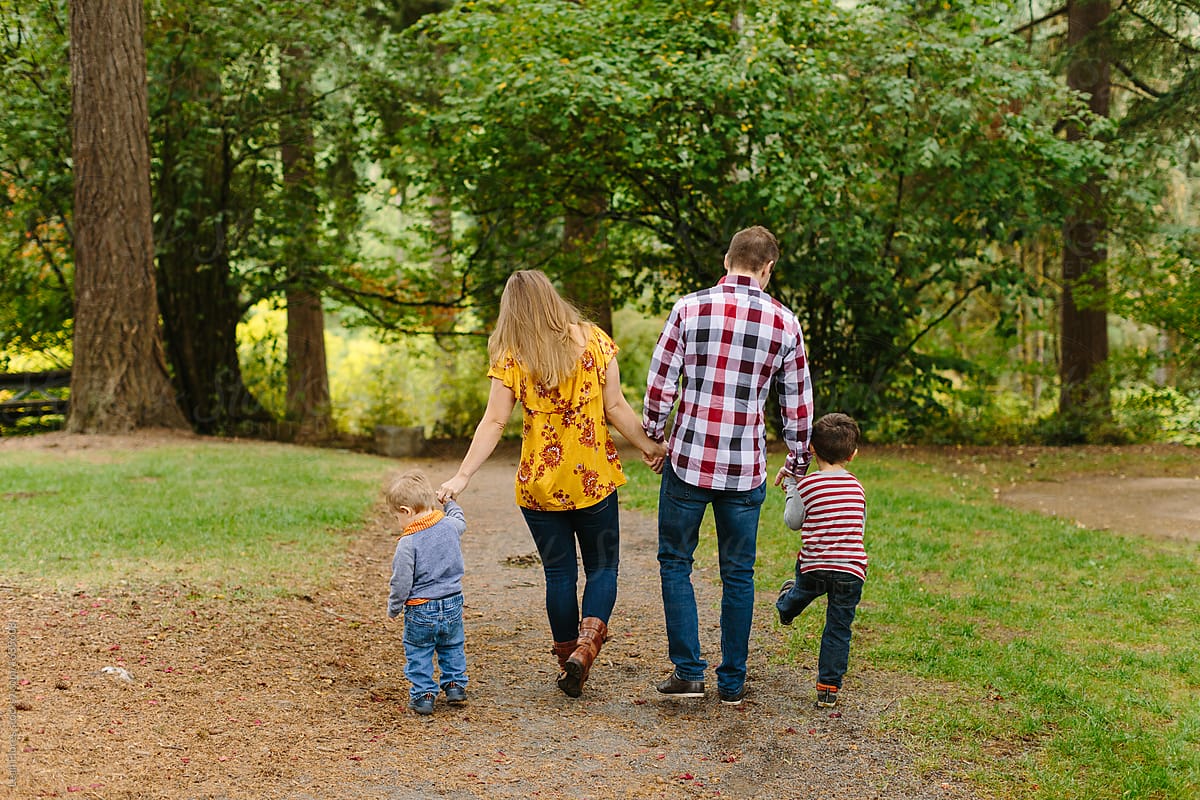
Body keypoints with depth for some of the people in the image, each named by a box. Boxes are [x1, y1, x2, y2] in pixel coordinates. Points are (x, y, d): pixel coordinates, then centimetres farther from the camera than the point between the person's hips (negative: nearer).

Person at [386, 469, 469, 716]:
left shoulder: (408, 543, -20)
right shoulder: (451, 526, -5)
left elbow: (401, 581, -15)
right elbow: (460, 520, 23)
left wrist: (393, 608, 1)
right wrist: (450, 504, 41)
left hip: (420, 612, -5)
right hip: (453, 605, 5)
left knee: (418, 653, 11)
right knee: (452, 647, 24)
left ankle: (423, 694, 12)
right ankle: (455, 686, 28)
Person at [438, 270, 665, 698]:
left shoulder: (510, 358, -7)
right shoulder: (594, 341, -3)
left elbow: (494, 423, -11)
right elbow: (616, 407, -3)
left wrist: (462, 477, -9)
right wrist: (648, 447, 10)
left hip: (541, 484, 0)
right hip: (594, 478, 0)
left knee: (559, 573, 12)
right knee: (602, 567, 11)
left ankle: (568, 660, 18)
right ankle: (586, 644, -11)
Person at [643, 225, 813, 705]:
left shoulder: (689, 309, -5)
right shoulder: (784, 323, 1)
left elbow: (660, 383, -3)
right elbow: (797, 403, 7)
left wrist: (653, 437, 12)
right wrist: (797, 463, 20)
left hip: (689, 460, -1)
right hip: (746, 468, 1)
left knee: (675, 562, 13)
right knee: (738, 573, 11)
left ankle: (688, 671, 9)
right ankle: (732, 682, 16)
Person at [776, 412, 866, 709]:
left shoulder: (807, 485, -8)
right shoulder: (857, 488, 3)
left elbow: (793, 522, 1)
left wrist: (790, 489, 14)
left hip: (814, 565, 0)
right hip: (850, 568, 0)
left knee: (805, 589, 34)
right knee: (839, 628, 6)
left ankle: (785, 609, 67)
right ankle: (828, 689, 7)